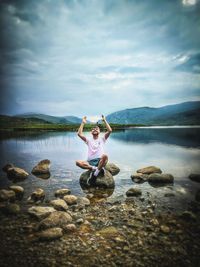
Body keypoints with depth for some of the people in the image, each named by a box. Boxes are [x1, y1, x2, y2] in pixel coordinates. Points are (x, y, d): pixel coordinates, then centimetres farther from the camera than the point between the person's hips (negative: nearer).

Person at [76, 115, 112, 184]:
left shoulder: (102, 139, 16)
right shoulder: (89, 140, 19)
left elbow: (110, 130, 2)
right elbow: (79, 134, 4)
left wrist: (104, 120, 5)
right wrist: (83, 123, 8)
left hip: (100, 160, -1)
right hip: (90, 162, 2)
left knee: (105, 156, -38)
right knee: (78, 162, -27)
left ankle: (96, 172, -29)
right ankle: (94, 168, -26)